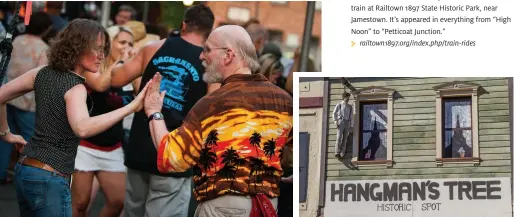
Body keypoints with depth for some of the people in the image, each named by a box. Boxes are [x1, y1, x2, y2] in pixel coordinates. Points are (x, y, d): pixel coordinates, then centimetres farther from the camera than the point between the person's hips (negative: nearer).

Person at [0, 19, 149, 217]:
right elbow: (82, 128, -38)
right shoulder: (75, 87, -17)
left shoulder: (43, 73, 5)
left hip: (24, 170, 9)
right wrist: (131, 107, -41)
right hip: (49, 178, -9)